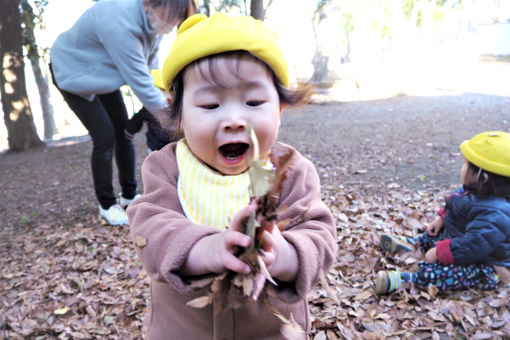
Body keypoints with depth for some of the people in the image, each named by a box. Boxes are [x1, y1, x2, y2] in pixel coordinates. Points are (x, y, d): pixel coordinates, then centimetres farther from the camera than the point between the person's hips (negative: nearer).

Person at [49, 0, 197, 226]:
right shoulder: (120, 24, -40)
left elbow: (150, 64, -2)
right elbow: (140, 83, -37)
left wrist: (159, 95, -11)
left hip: (103, 73, 8)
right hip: (73, 73, -7)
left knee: (124, 131, 5)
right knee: (105, 137, -13)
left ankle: (129, 194, 20)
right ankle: (107, 204, 5)